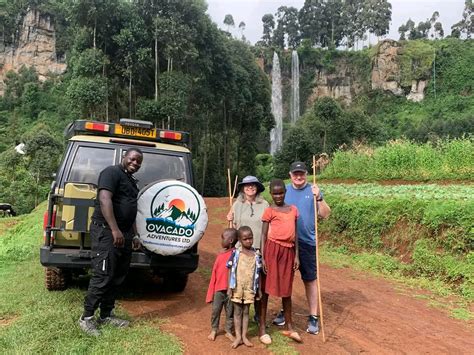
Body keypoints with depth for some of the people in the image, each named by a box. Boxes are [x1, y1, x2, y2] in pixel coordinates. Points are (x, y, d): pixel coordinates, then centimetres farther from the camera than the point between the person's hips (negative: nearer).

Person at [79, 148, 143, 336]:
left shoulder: (131, 181, 21)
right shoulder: (112, 172, -8)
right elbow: (104, 200, -21)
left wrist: (134, 234, 23)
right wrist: (114, 229, -28)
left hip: (124, 234, 10)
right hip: (106, 232, -9)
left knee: (117, 277, 12)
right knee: (103, 277, -7)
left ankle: (106, 315, 23)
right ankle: (86, 317, 6)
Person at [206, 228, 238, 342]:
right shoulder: (221, 254, 1)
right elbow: (215, 271, 5)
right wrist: (212, 288, 6)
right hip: (219, 287, 4)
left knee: (230, 311, 12)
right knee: (216, 309, 12)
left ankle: (229, 331, 29)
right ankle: (214, 330, 29)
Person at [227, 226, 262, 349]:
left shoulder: (256, 255, -1)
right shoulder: (236, 253, -6)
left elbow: (257, 274, 4)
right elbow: (231, 271, -3)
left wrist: (258, 289, 4)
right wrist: (230, 287, -6)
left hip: (250, 289, 2)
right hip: (237, 288, -1)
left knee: (246, 312, 11)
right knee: (237, 312, 8)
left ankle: (244, 336, 20)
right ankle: (238, 336, 15)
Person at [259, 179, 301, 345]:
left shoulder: (293, 209, 9)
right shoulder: (269, 211, -3)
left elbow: (295, 234, 12)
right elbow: (263, 235, -3)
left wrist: (297, 255, 8)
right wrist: (262, 257, -9)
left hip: (288, 251, 4)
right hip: (272, 249, -4)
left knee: (286, 290, 13)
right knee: (266, 288, 4)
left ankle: (289, 327, 25)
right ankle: (262, 328, 14)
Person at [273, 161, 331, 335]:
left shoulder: (314, 190, -3)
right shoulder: (284, 190, 3)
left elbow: (325, 214, -9)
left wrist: (319, 198, -23)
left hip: (307, 242, -3)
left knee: (310, 280, 5)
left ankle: (313, 317, 18)